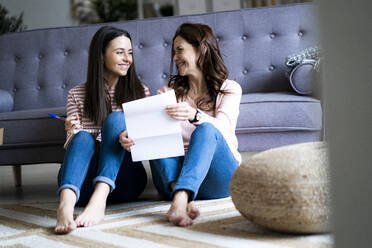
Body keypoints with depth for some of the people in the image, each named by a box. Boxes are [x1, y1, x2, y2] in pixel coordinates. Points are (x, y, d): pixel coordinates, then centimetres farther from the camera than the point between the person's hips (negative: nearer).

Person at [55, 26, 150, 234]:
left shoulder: (140, 91, 13)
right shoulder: (78, 95, 13)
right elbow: (73, 143, 9)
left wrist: (132, 139, -20)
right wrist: (72, 132, -16)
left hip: (124, 181, 0)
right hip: (84, 183, 0)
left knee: (116, 118, -23)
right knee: (84, 137, -29)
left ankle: (99, 200, -46)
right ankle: (66, 205, -58)